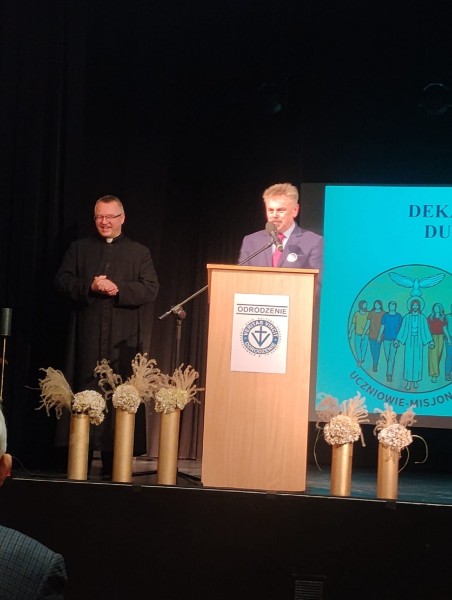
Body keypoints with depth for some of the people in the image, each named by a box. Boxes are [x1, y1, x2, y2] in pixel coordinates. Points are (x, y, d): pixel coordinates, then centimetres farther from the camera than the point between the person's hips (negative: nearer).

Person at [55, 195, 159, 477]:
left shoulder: (140, 252, 12)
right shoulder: (79, 248, 15)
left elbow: (151, 289, 1)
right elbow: (62, 281, 6)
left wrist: (118, 289, -13)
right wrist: (89, 286, -12)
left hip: (124, 339, -1)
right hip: (87, 336, 1)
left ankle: (114, 463, 0)